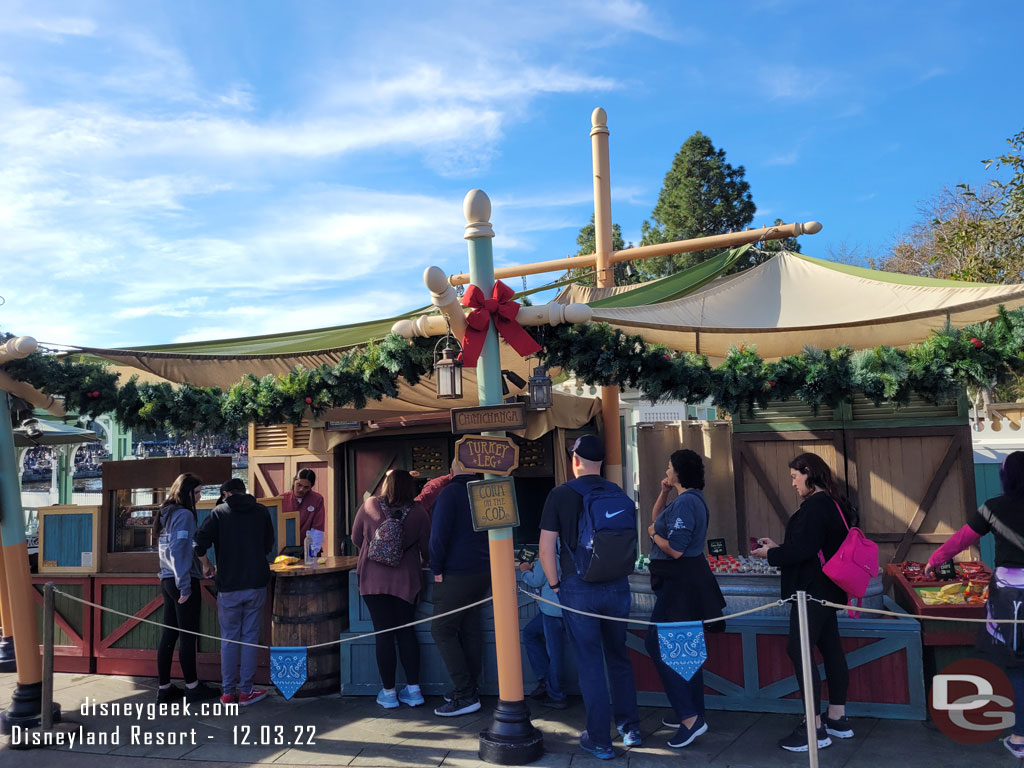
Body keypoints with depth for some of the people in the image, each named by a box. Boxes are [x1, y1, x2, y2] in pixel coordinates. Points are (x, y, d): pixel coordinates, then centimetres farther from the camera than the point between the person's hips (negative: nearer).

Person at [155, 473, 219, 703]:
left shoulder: (166, 514, 13)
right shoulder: (184, 514, -14)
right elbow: (180, 551, -19)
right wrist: (185, 586, -17)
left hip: (167, 581, 8)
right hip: (183, 582, -8)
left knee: (168, 635, 11)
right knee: (188, 636, 1)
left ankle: (164, 688, 17)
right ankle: (192, 687, 10)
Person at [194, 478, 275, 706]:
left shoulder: (219, 512, -1)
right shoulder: (261, 511, 4)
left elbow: (200, 542, -11)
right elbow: (269, 545, 12)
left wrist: (206, 565, 6)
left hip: (229, 585, -1)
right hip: (257, 583, 1)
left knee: (229, 639, 9)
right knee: (250, 638, 8)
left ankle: (228, 692, 14)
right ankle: (246, 691, 11)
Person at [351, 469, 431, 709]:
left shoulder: (370, 506, -4)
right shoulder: (418, 512, -5)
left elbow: (356, 539, 6)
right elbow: (427, 549, 0)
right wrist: (417, 562, 22)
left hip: (374, 579, -1)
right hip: (406, 580, 1)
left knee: (383, 634, 5)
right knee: (406, 631, 12)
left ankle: (388, 692, 11)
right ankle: (413, 689, 14)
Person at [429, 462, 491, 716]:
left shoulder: (450, 492, -9)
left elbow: (439, 533, -15)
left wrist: (437, 569, -8)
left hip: (457, 573, -8)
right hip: (484, 571, 8)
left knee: (442, 630, -4)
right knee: (471, 629, 13)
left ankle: (464, 694, -6)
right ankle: (470, 689, 18)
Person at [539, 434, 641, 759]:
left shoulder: (560, 495, -7)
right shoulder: (619, 494, 2)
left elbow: (546, 549, -9)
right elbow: (632, 544, 10)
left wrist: (555, 585, 4)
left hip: (579, 589, -3)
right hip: (617, 586, 3)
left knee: (590, 663, 6)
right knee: (619, 657, 20)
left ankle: (599, 741, 14)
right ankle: (630, 727, 29)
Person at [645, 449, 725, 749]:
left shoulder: (685, 503, -20)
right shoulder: (690, 499, 13)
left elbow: (675, 550, -26)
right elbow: (656, 519, 22)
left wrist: (654, 535, -8)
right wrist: (663, 493, 10)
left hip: (681, 583, -11)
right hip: (687, 581, 11)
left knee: (657, 644, -9)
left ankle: (689, 718, -8)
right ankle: (693, 713, 25)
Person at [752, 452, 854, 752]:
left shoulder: (814, 506, -19)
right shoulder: (833, 503, 13)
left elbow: (803, 549, -24)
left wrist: (771, 554, -9)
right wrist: (779, 548, 12)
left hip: (813, 590, -11)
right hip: (826, 589, 11)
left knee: (799, 651, -8)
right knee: (831, 649, 14)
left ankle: (815, 728, -5)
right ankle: (837, 719, 24)